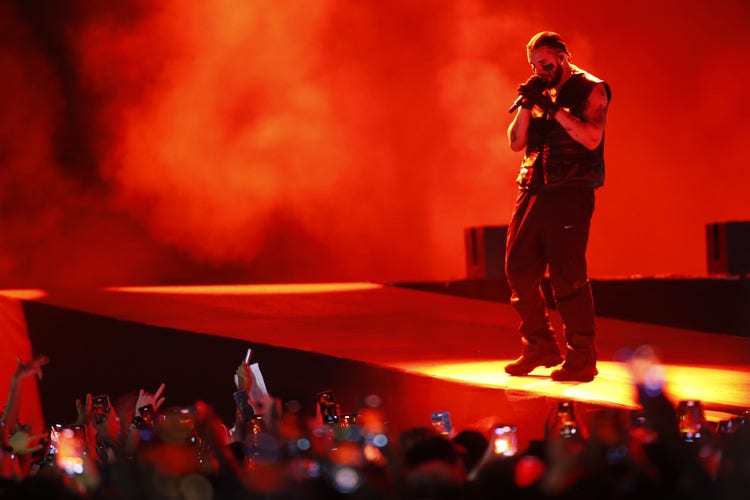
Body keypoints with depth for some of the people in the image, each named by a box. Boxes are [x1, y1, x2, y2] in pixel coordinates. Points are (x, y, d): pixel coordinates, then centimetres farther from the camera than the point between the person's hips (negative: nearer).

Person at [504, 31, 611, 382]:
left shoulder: (591, 90, -1)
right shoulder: (540, 93, 18)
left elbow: (591, 138, -15)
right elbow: (516, 142, 13)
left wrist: (553, 108, -16)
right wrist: (527, 104, -1)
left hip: (570, 192, -7)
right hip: (533, 189, 7)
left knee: (567, 275, -10)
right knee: (519, 268, 6)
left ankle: (581, 358, -4)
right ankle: (540, 346, 19)